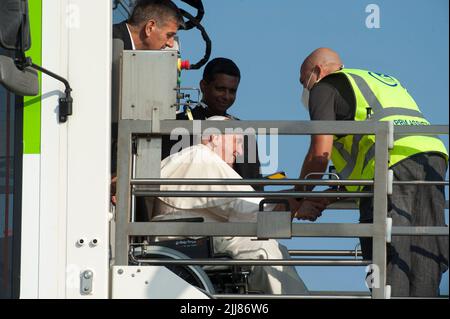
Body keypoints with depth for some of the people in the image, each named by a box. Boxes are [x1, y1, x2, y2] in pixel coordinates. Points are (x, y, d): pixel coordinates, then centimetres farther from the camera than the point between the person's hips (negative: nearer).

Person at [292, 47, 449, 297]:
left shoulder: (324, 87, 14)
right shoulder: (383, 81, 38)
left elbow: (321, 152, 2)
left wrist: (299, 200, 15)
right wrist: (326, 197, 33)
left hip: (394, 162, -7)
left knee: (389, 267, -10)